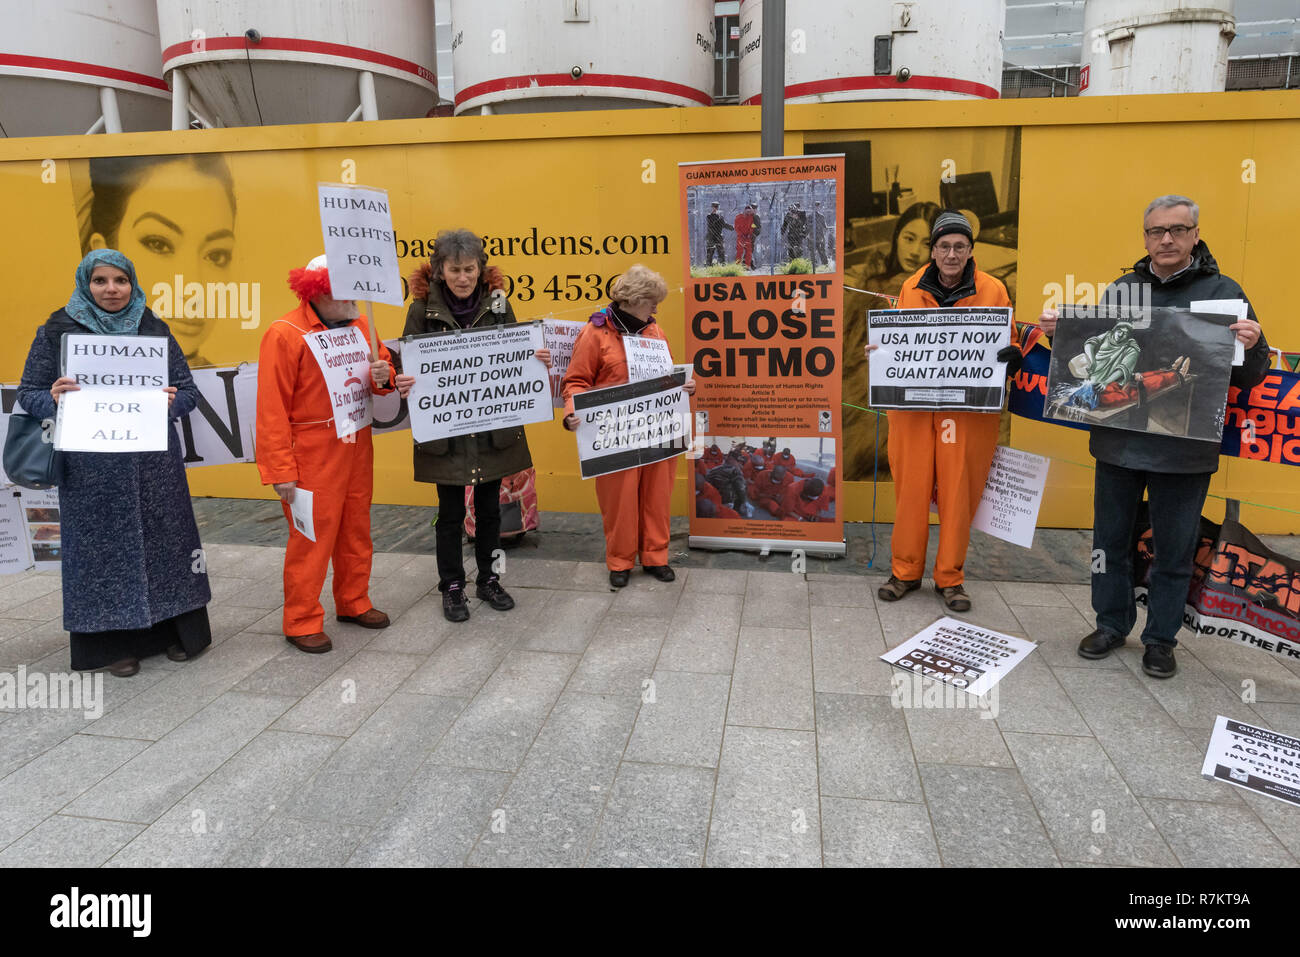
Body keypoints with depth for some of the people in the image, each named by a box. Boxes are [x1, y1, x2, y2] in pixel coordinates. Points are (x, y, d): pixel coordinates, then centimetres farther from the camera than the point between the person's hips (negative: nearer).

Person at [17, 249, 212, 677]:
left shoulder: (154, 329, 7)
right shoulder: (57, 330, 3)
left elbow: (189, 389, 8)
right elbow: (29, 393, 5)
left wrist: (172, 401, -15)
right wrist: (54, 400, -17)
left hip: (153, 462, 1)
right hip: (91, 468, -1)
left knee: (162, 539, 7)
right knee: (103, 546, 3)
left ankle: (175, 628, 21)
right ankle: (115, 641, 16)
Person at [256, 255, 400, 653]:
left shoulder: (359, 324, 5)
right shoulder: (285, 335, -14)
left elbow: (381, 363, 19)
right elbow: (271, 410, -15)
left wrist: (383, 375, -8)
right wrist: (281, 471, -16)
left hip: (356, 448, 7)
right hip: (312, 456, -6)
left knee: (356, 529, 16)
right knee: (312, 536, 1)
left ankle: (353, 603, 34)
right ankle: (302, 623, 15)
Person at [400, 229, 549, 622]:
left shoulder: (498, 303, 1)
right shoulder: (423, 309, -5)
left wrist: (538, 360, -14)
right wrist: (405, 382, -26)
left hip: (494, 427, 2)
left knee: (489, 508, 14)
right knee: (451, 513, 7)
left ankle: (488, 580, 32)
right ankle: (452, 589, 24)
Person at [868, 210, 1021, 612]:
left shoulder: (992, 291, 3)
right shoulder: (911, 289, 8)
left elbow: (1007, 344, 8)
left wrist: (1011, 356, -14)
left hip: (968, 409, -1)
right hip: (913, 404, 2)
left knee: (958, 492, 2)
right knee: (910, 488, 4)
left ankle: (950, 577, 18)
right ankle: (905, 571, 20)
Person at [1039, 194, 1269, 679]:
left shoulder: (1223, 292, 0)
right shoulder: (1120, 290, 7)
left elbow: (1250, 377, -1)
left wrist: (1251, 347, -22)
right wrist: (1058, 332, -2)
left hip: (1185, 451, -2)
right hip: (1118, 441, 3)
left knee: (1174, 550, 9)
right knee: (1111, 539, 12)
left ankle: (1161, 637, 24)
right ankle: (1112, 623, 29)